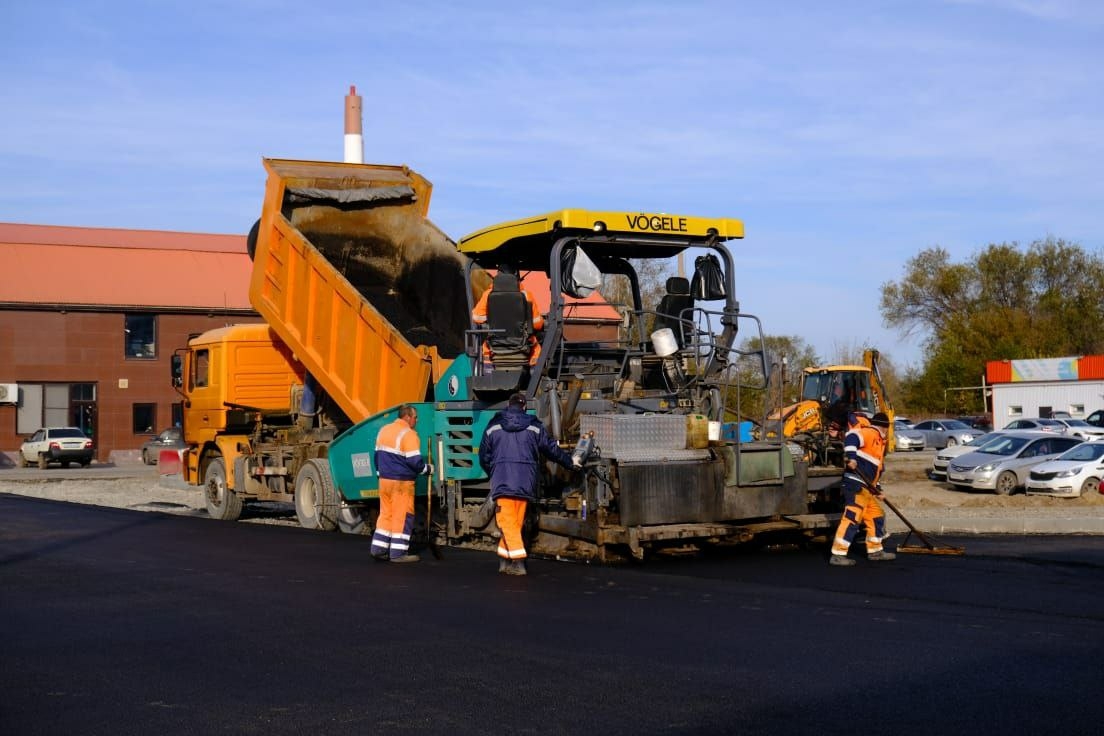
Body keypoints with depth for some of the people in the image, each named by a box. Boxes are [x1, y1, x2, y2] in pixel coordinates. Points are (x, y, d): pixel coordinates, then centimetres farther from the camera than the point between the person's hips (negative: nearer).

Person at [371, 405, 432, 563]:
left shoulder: (384, 430, 11)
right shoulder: (409, 434, -14)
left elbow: (377, 455, 17)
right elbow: (415, 461, -18)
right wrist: (428, 469, -1)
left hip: (384, 480, 8)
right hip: (401, 482, -8)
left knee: (386, 514, 13)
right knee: (403, 516, -1)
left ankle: (379, 549, 12)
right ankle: (398, 553, -1)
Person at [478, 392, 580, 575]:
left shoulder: (494, 426, 8)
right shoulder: (534, 426, 9)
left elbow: (484, 456, 13)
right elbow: (551, 449, 14)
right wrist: (570, 462, 30)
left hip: (502, 481, -2)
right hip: (525, 482, 2)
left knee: (507, 521, -5)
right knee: (515, 521, 13)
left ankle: (518, 562, -18)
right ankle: (505, 560, 18)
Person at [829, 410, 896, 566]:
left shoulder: (879, 441, 26)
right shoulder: (869, 433, -5)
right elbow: (851, 437, -24)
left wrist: (876, 488, 22)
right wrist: (851, 457, -36)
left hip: (866, 488, 11)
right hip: (856, 484, -11)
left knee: (877, 515, 17)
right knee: (852, 518, -14)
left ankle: (875, 551, 28)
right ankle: (837, 555, -15)